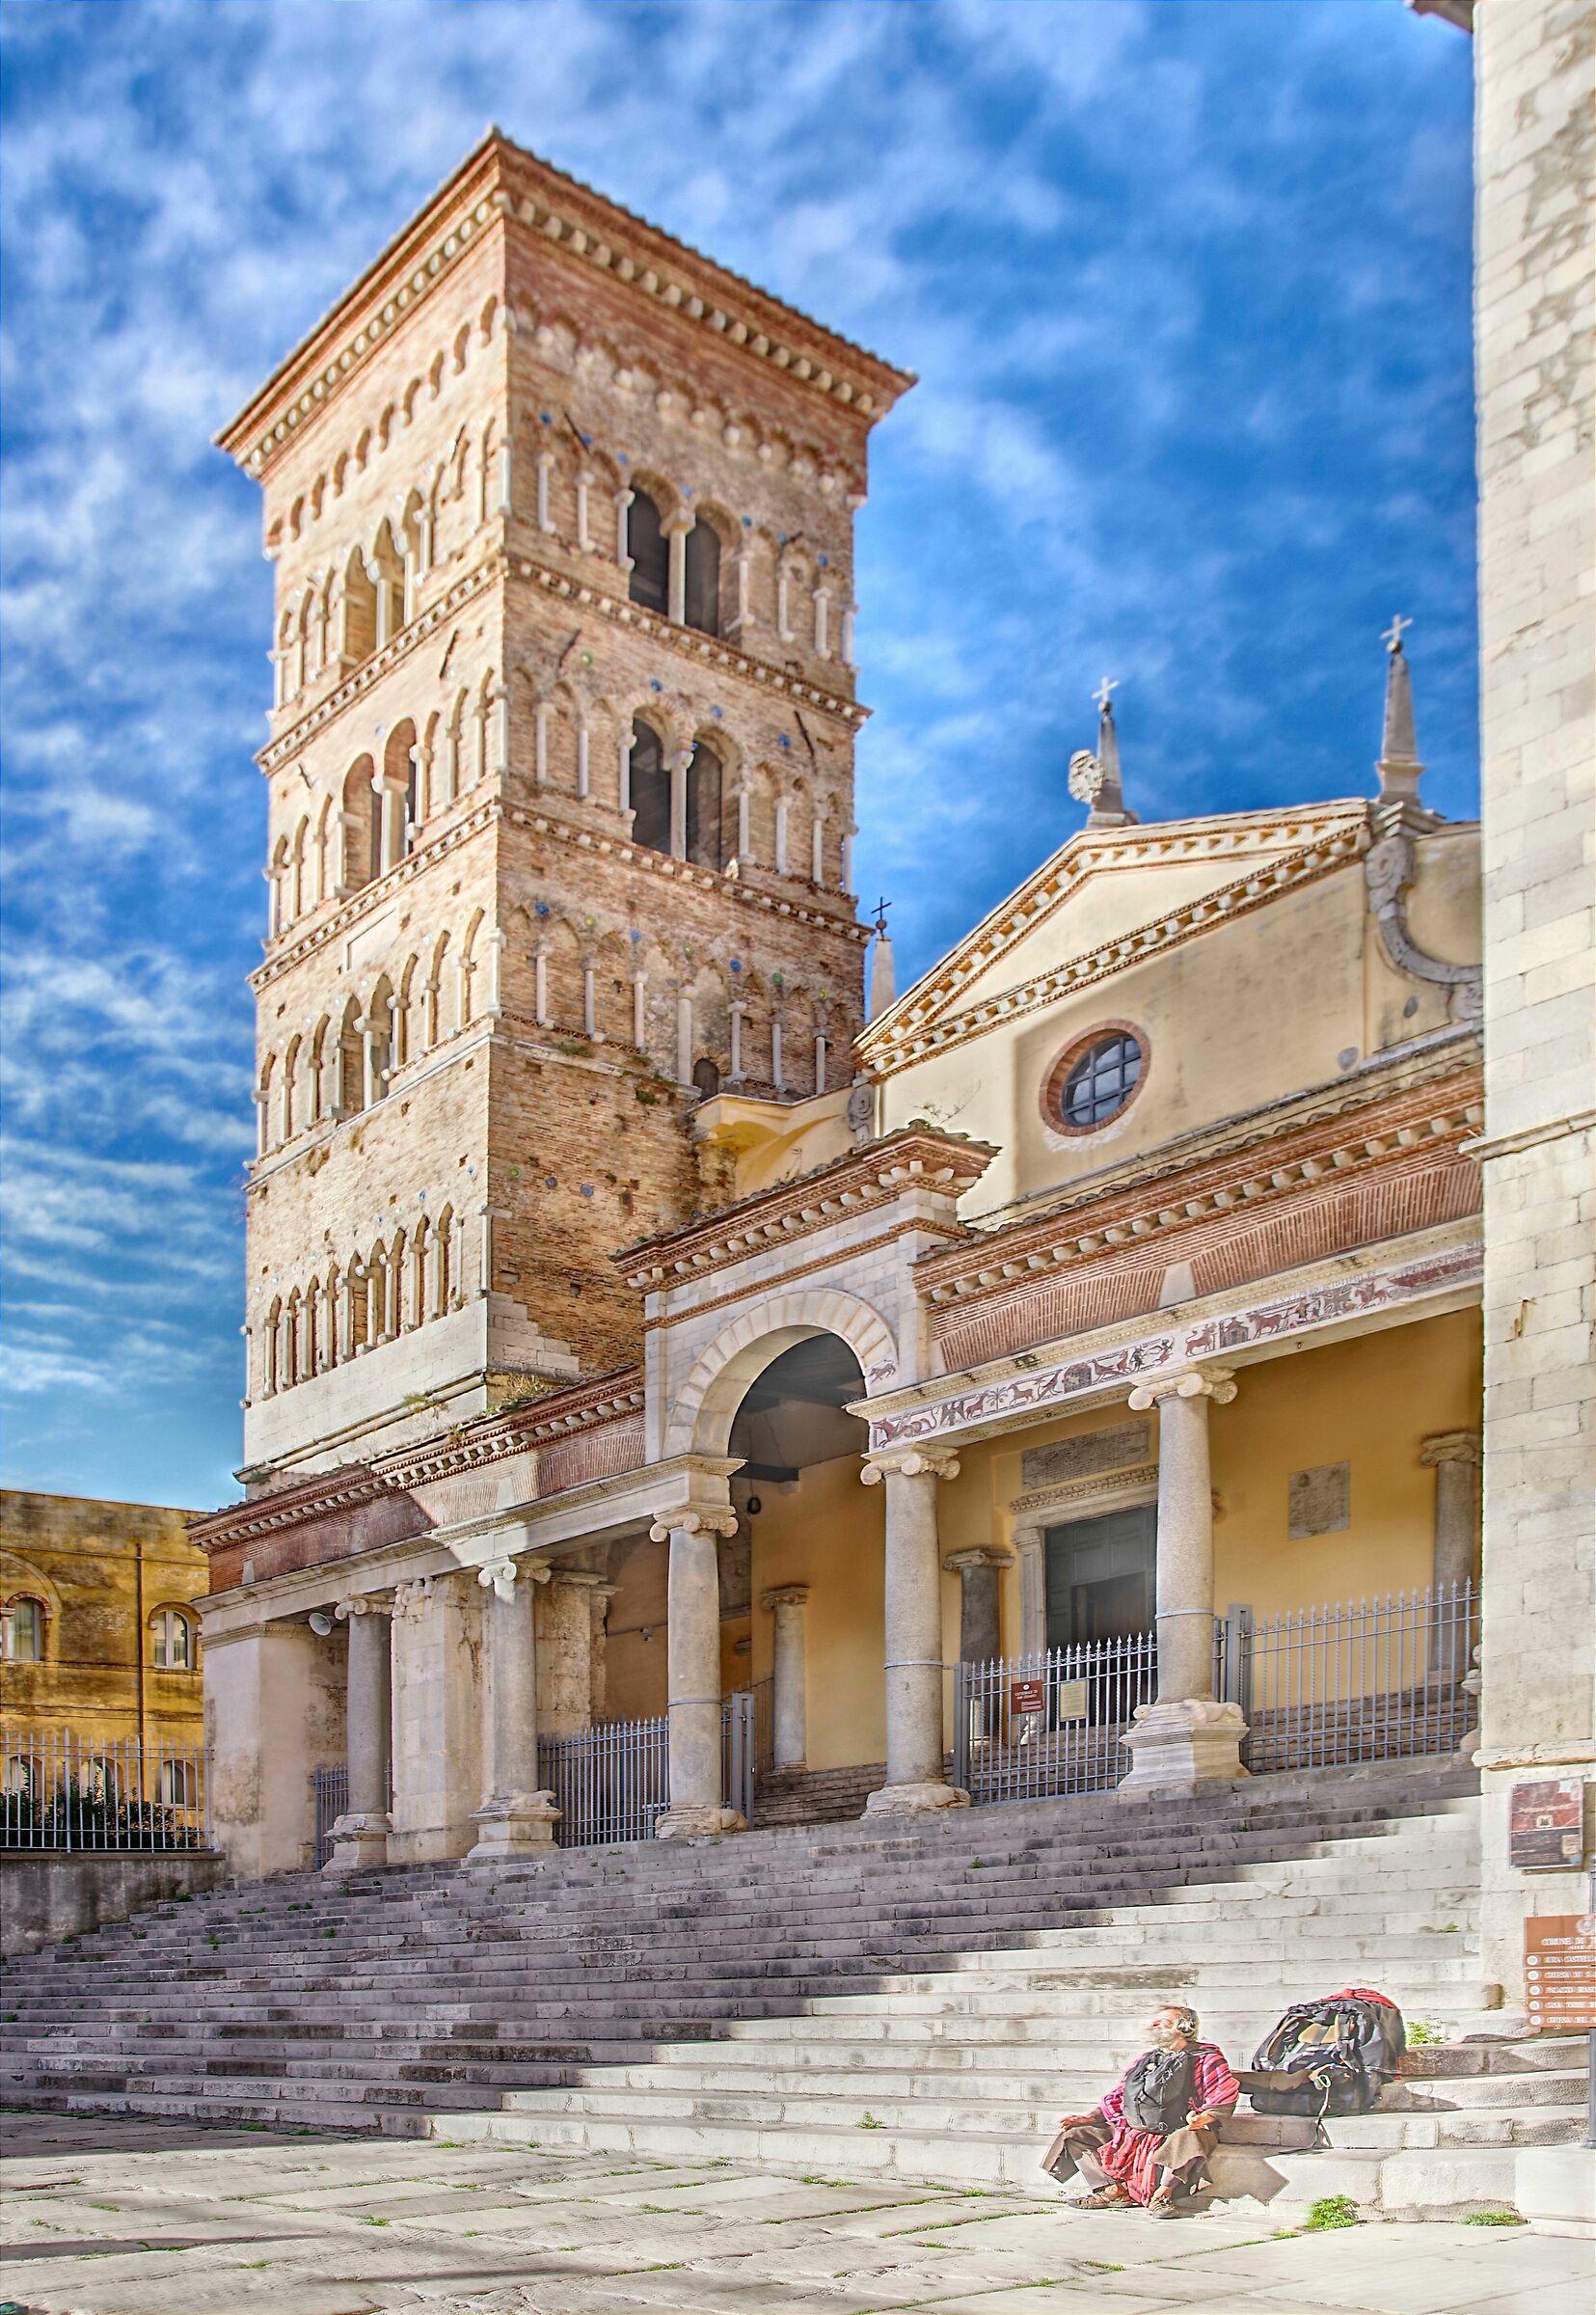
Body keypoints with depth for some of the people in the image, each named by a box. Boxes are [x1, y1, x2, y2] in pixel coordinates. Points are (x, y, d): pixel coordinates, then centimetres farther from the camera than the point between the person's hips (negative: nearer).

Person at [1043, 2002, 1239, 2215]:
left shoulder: (1205, 2058, 4)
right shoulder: (1145, 2060, 24)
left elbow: (1225, 2095, -9)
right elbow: (1119, 2098, 26)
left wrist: (1203, 2118, -28)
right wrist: (1089, 2118, 13)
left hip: (1172, 2134, -6)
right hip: (1130, 2134, 6)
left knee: (1188, 2139, -42)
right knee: (1072, 2135, 0)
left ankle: (1161, 2195, -22)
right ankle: (1115, 2190, -8)